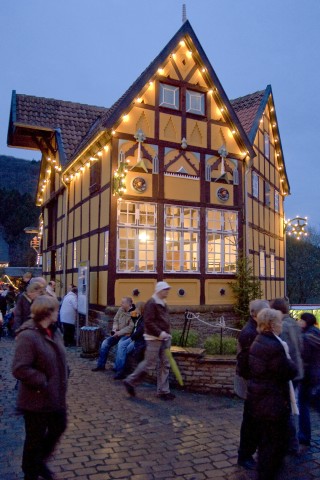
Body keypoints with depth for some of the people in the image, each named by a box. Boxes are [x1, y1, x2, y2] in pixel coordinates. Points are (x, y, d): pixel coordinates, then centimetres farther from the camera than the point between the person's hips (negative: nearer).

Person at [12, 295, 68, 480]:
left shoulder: (54, 331, 2)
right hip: (37, 400, -8)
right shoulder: (28, 336, -26)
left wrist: (63, 380, 6)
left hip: (56, 395, 8)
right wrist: (44, 381, -22)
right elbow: (19, 369, -30)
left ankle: (40, 461, 47)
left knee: (59, 428, 24)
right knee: (35, 439, 12)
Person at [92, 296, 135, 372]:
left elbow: (131, 327, -24)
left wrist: (119, 333, -20)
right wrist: (115, 329, -3)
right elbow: (115, 320, 16)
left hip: (127, 335, -8)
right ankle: (101, 365, 3)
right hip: (118, 334, 8)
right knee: (105, 343, -7)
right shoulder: (121, 309, 7)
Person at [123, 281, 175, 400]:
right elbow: (148, 322, -21)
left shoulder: (163, 304, 15)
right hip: (153, 338, -9)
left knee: (164, 365, 9)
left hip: (163, 339, 9)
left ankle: (163, 391, 17)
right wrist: (160, 333, -24)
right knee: (149, 363, -3)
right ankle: (130, 382, 14)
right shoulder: (151, 303, -14)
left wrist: (167, 334, 11)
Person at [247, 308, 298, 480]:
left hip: (259, 399, 10)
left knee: (265, 441, 24)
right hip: (273, 403, -10)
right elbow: (290, 373, -20)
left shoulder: (258, 342, 7)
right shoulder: (274, 346, -25)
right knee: (275, 443, 6)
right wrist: (286, 355, -6)